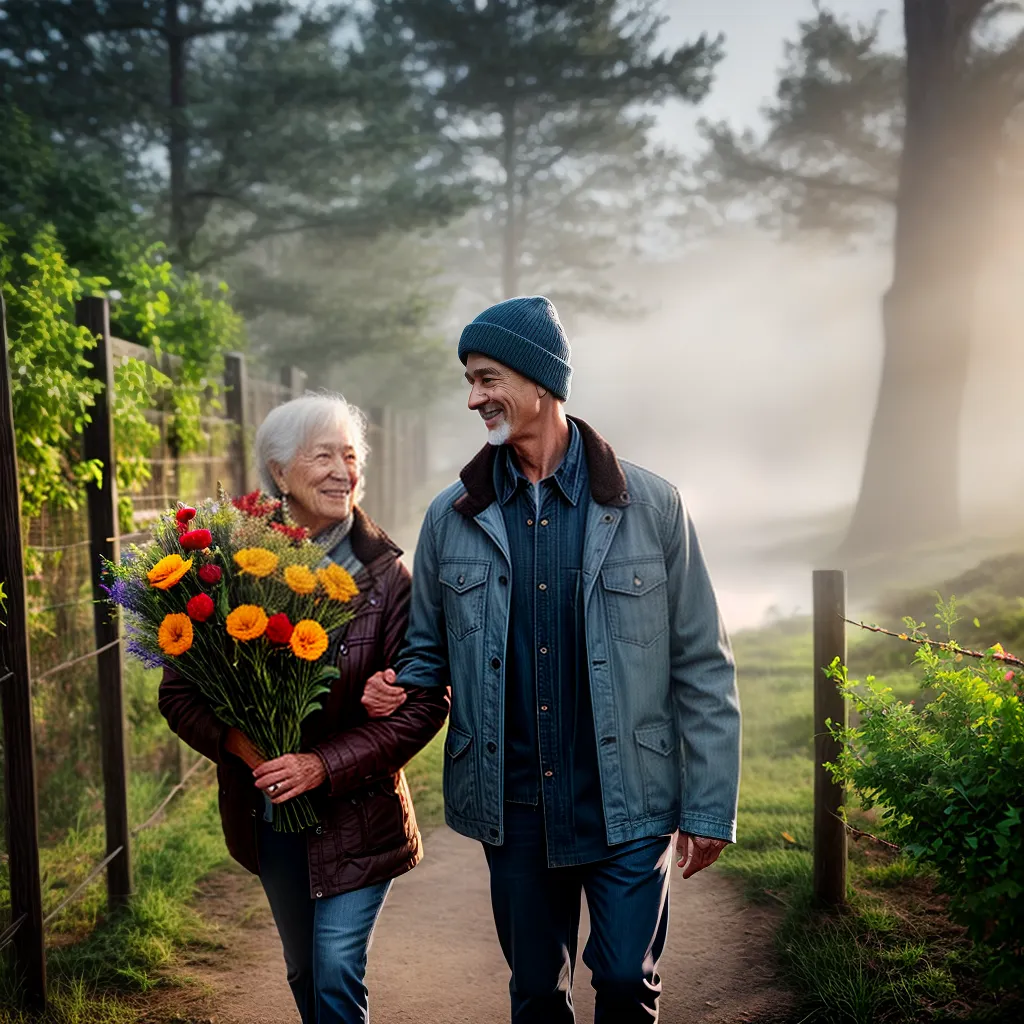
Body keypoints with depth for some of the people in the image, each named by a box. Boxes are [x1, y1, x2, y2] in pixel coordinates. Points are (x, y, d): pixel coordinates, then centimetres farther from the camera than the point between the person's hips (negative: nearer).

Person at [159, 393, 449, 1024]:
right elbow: (179, 691, -1)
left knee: (337, 972, -5)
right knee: (304, 972, 20)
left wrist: (323, 765, -21)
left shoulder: (384, 576, -10)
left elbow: (425, 703, -12)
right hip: (266, 811, 3)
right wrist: (236, 741, -20)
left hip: (355, 817, -3)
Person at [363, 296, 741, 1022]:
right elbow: (431, 648, 14)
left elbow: (702, 665, -2)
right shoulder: (452, 517, 1)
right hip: (514, 805, 3)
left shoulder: (650, 505, -6)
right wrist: (400, 688, -9)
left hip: (627, 802, -2)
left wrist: (710, 804, -4)